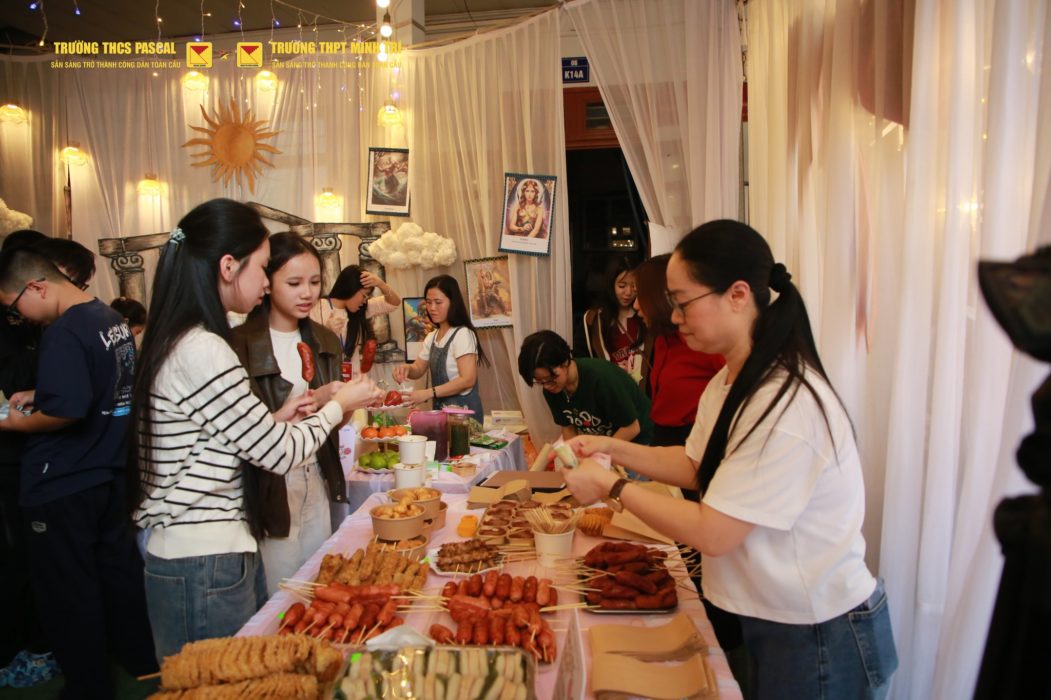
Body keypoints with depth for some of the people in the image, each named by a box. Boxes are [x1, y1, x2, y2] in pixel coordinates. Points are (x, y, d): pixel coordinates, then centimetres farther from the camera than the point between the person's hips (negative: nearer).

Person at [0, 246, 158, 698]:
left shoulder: (64, 331, -21)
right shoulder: (112, 319, 6)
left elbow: (67, 410, -28)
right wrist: (39, 396, 13)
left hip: (60, 486, -8)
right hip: (108, 471, 9)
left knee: (67, 591, 7)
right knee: (117, 567, 20)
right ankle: (140, 658, 35)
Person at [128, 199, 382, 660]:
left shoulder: (175, 343, 9)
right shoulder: (204, 351, -22)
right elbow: (279, 455, -16)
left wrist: (277, 419, 4)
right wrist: (338, 405, -2)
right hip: (205, 566, -9)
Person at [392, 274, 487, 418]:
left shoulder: (462, 334, -15)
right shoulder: (431, 337, 9)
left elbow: (468, 379, -22)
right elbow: (419, 369, 17)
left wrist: (429, 393, -27)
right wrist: (407, 369, -7)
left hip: (462, 410, -7)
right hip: (441, 409, 7)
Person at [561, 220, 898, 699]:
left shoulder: (787, 405, -30)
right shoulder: (729, 382, 0)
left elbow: (712, 534, -27)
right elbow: (696, 466, 9)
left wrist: (612, 488, -17)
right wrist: (611, 448, -2)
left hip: (821, 638, -8)